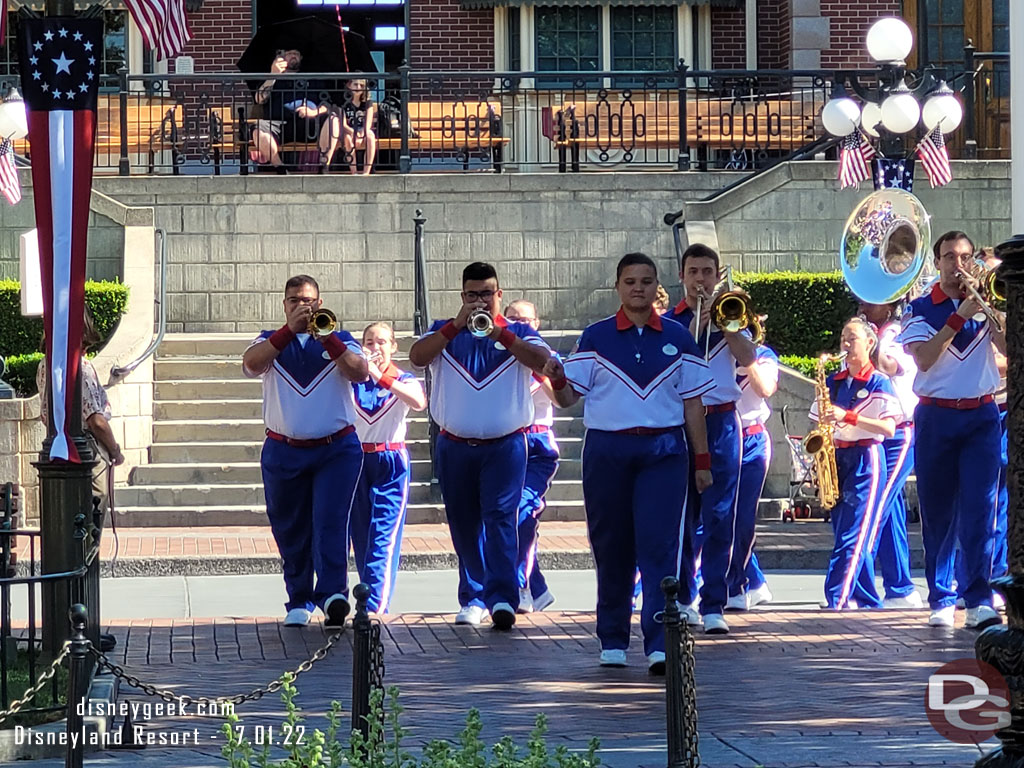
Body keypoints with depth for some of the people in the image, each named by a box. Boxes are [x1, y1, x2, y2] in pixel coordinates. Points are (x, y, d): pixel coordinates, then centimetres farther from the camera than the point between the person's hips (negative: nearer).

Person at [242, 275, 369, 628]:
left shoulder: (340, 341, 9)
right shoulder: (271, 342, 11)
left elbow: (359, 372, -10)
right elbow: (251, 364, -12)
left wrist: (327, 337, -19)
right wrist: (289, 331, -20)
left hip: (336, 450, -2)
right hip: (284, 452, 2)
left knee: (330, 523, -16)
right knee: (291, 531, 6)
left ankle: (332, 593, -24)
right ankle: (299, 601, 15)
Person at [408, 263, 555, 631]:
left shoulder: (518, 333, 5)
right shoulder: (444, 332, 9)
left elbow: (542, 361, -14)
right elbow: (417, 357, -10)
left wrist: (498, 332, -20)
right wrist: (457, 325, -17)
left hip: (505, 445, -2)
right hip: (455, 446, 2)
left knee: (500, 518, -14)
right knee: (464, 525, 7)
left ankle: (502, 598, -22)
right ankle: (473, 598, 18)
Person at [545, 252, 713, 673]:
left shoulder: (677, 338, 8)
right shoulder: (595, 337, 6)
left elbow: (692, 402, 10)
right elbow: (569, 397, 5)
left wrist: (702, 460, 7)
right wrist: (557, 378, -18)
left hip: (663, 452, -1)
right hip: (607, 449, 1)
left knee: (660, 545, -10)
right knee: (611, 547, 5)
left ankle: (661, 643, -14)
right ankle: (612, 640, 16)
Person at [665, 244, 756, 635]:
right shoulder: (668, 322, 9)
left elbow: (748, 359, -5)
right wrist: (694, 330, -14)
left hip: (722, 422, 0)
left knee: (719, 518, -4)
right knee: (683, 516, 2)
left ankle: (713, 606, -4)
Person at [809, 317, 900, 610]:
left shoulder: (878, 382, -3)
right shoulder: (832, 382, 14)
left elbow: (889, 428, -12)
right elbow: (821, 423, 18)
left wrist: (848, 417, -20)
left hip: (866, 460, -6)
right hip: (836, 461, 6)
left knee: (852, 537, -12)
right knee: (844, 534, 7)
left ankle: (836, 601, -20)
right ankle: (867, 600, 15)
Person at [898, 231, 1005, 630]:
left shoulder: (985, 305, 8)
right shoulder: (920, 309, 3)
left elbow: (1009, 347, -6)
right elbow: (923, 359, -12)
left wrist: (986, 306, -14)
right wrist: (960, 317, -16)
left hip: (981, 417, 0)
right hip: (936, 418, 0)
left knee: (980, 508, -9)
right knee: (938, 512, 2)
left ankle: (979, 600, -12)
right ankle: (941, 600, 8)